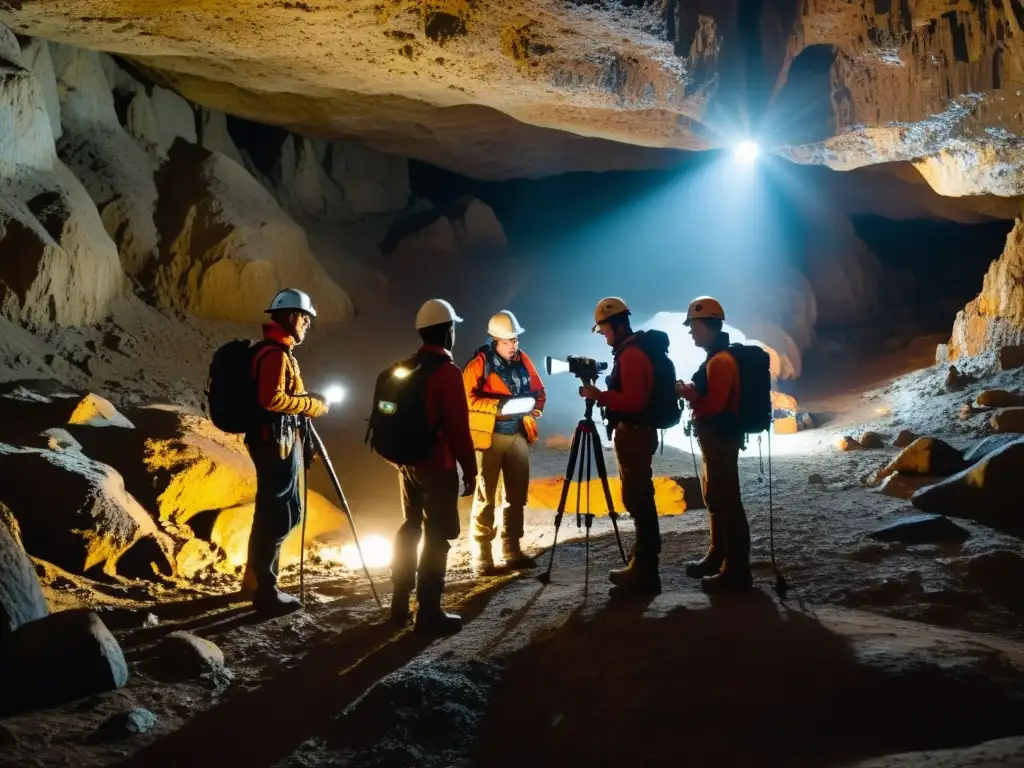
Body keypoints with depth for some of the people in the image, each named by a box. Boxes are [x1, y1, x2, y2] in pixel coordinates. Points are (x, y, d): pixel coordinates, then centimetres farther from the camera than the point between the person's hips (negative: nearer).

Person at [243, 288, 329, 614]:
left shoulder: (275, 351, 18)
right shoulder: (276, 353, -15)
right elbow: (273, 399, -24)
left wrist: (306, 403, 13)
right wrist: (312, 405, -15)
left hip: (275, 440, 11)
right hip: (276, 441, -11)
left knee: (271, 511, 17)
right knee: (282, 513, -7)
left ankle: (256, 579, 27)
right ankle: (265, 591, -1)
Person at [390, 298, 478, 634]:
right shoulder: (447, 371, -16)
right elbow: (458, 427, -17)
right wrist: (470, 470, -9)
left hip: (407, 462, 8)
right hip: (437, 465, -8)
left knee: (410, 528, 17)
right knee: (437, 536, -2)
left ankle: (400, 603, 22)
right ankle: (429, 611, -1)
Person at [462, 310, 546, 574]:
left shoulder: (523, 360, 7)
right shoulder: (479, 363, -9)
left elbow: (539, 391, 13)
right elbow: (467, 397, -14)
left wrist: (535, 407, -8)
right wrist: (497, 405, -24)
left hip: (519, 434, 5)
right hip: (490, 435, -5)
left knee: (517, 495, 9)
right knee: (485, 496, -2)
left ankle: (512, 550, 19)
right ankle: (483, 555, 2)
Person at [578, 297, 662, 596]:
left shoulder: (632, 355, -18)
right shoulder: (629, 352, 15)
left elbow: (633, 401, -25)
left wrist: (599, 395, -20)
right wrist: (602, 396, 12)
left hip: (635, 434, -11)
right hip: (633, 433, 11)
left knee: (639, 502, -8)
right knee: (638, 501, 14)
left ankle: (646, 574, -6)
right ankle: (640, 566, 22)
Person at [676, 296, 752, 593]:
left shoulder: (720, 361, -18)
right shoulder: (716, 358, 15)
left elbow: (714, 404, -24)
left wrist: (688, 395, -11)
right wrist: (691, 392, 9)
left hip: (722, 438, -11)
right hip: (715, 437, 11)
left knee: (727, 501, -8)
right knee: (715, 498, 19)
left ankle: (737, 570, -5)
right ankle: (718, 557, 30)